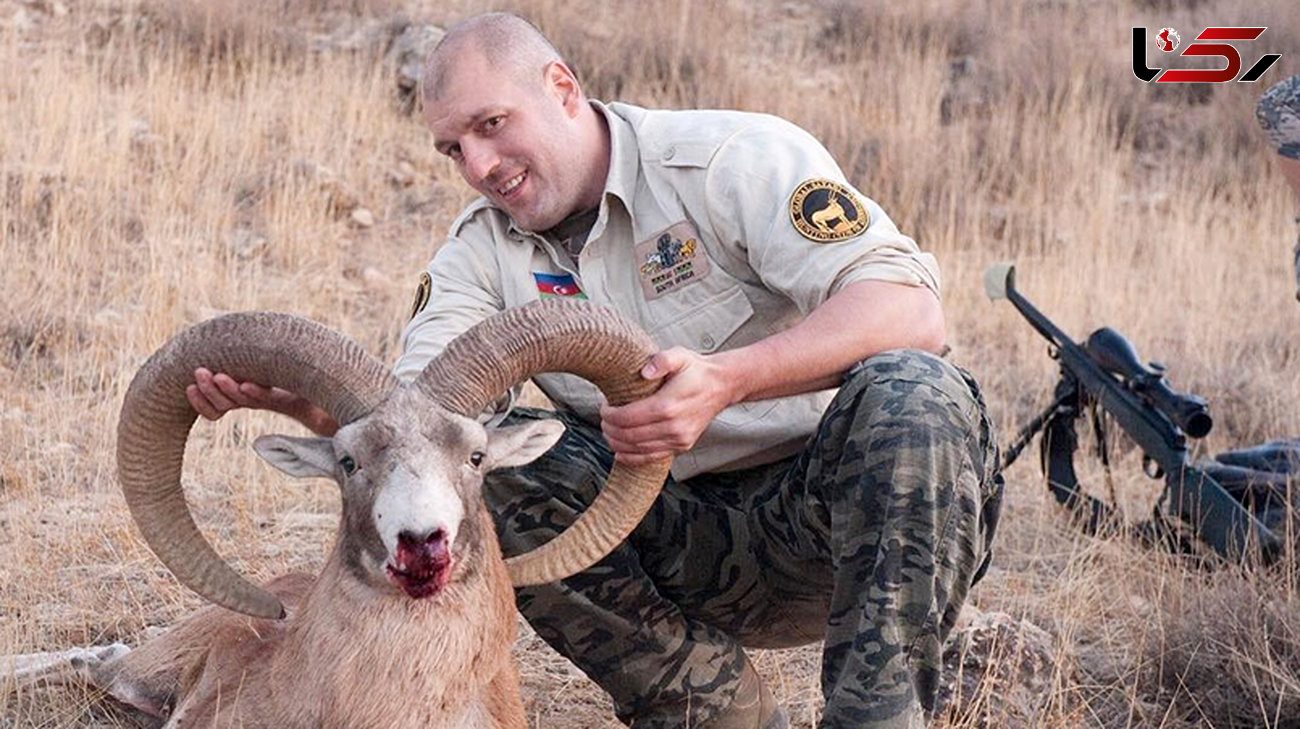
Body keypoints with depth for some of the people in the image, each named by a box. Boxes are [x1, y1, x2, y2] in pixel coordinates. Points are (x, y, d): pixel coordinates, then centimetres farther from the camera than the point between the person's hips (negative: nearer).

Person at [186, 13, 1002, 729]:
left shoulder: (735, 157, -10)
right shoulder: (482, 252, 6)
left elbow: (913, 311, -24)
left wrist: (726, 379, -39)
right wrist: (298, 398, -30)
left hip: (858, 509, -4)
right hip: (706, 553, 5)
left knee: (910, 391, -35)